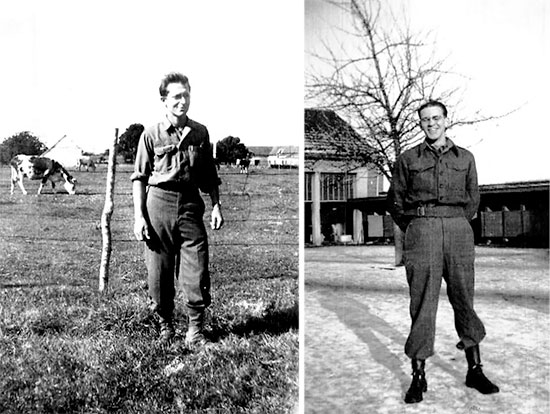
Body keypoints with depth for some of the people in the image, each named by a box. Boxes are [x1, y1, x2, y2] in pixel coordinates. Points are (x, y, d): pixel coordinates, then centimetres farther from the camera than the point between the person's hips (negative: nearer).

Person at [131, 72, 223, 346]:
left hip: (191, 203, 2)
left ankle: (195, 329, 8)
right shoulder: (152, 134, 2)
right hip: (159, 202, -1)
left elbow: (209, 175, 16)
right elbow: (139, 177, 2)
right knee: (159, 272, 4)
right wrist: (139, 216, -4)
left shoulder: (200, 133, 10)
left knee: (197, 270, -4)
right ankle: (165, 325, 22)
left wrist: (216, 205, 7)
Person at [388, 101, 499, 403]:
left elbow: (473, 199, 20)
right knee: (422, 302, -4)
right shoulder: (408, 159, 10)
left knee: (464, 297, 5)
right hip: (421, 229, -2)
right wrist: (413, 230, 5)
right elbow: (395, 200, 11)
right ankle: (418, 376, 2)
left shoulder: (465, 158, 14)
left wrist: (457, 225, 11)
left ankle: (475, 370, 17)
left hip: (459, 230, 2)